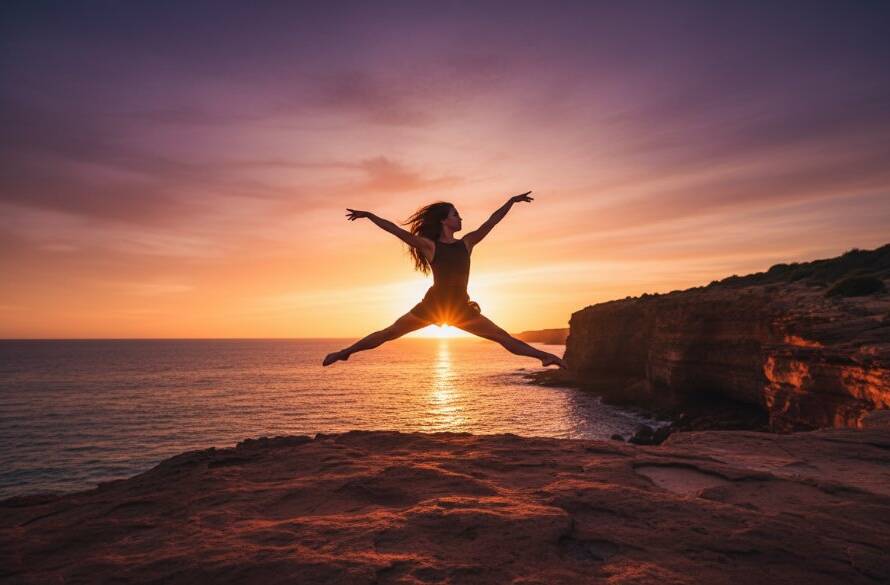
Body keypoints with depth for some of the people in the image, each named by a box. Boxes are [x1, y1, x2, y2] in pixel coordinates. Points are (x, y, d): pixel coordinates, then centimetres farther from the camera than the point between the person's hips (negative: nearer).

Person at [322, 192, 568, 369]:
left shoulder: (467, 243, 7)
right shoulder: (429, 246, -3)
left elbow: (491, 221, 8)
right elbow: (395, 229, -6)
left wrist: (511, 201, 6)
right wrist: (369, 215, -9)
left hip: (461, 307, 3)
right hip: (432, 305, -2)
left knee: (502, 336, 0)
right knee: (389, 333, 0)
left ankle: (544, 355, 2)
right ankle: (345, 352, 10)